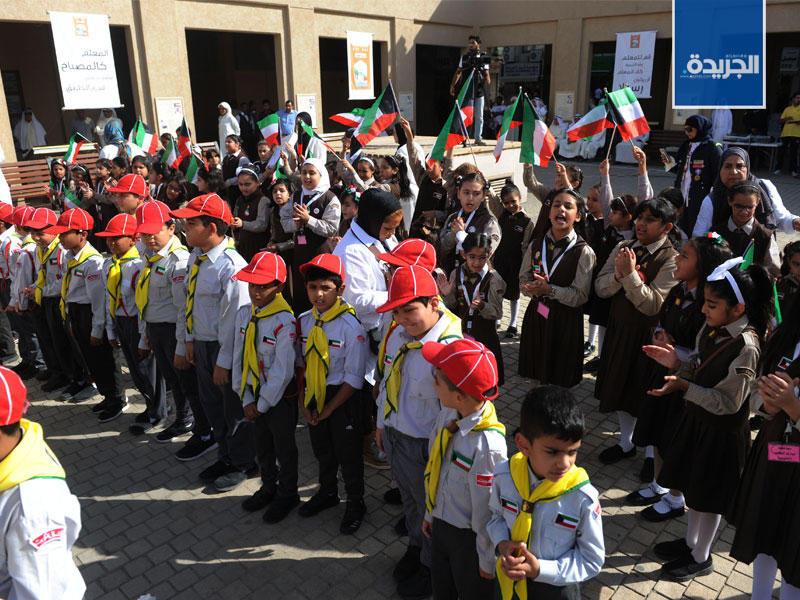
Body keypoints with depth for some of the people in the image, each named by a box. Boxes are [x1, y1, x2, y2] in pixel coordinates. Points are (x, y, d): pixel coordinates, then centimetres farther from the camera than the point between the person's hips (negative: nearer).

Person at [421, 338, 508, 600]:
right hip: (440, 524, 7)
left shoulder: (487, 446, -37)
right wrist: (430, 514, 13)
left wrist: (488, 561, -11)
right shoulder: (447, 415, -14)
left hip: (468, 538, -6)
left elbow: (487, 512, -24)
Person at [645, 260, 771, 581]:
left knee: (710, 496, 12)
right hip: (697, 419, 8)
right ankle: (690, 541, 44)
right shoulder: (711, 329, -5)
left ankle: (701, 557, 33)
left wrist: (683, 386, -28)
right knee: (694, 485, 23)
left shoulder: (746, 347, -28)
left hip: (722, 432, -7)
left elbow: (728, 402, -24)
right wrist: (676, 364, -10)